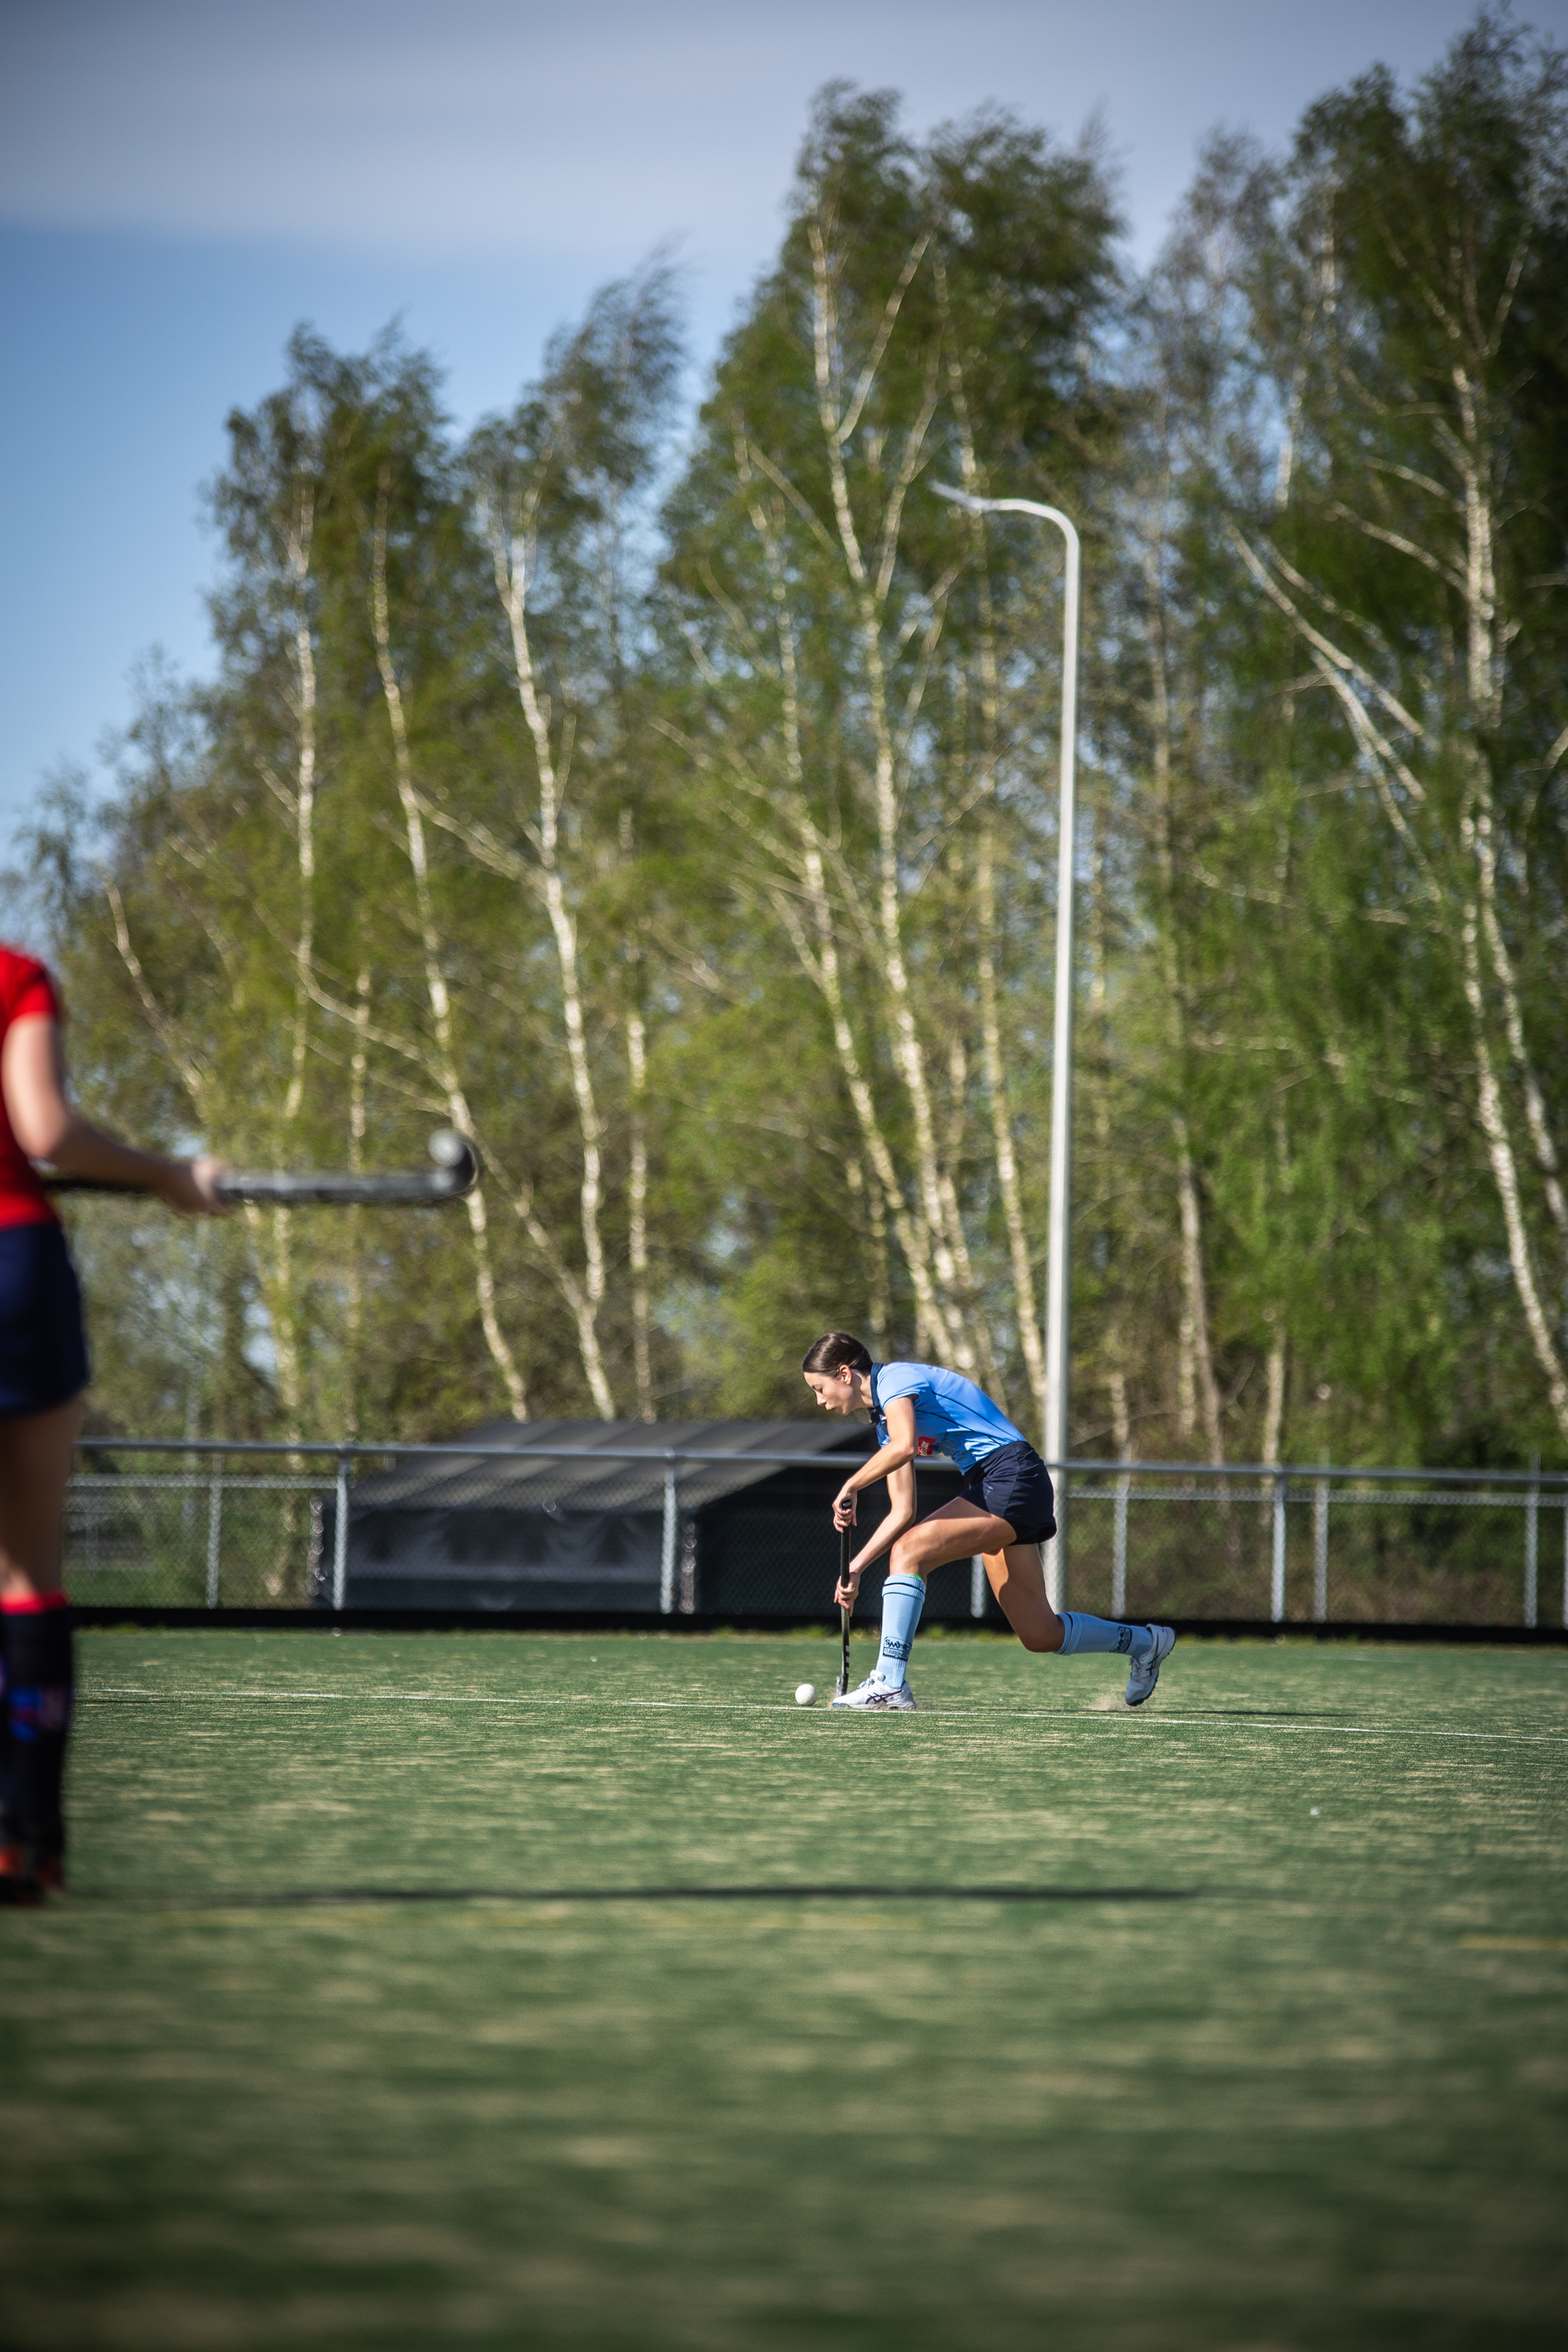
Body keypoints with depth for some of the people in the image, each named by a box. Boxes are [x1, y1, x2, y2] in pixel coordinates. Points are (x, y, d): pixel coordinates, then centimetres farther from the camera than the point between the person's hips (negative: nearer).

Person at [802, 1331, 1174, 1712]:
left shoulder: (893, 1378, -8)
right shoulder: (883, 1422, 19)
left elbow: (904, 1447, -28)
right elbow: (903, 1513, 16)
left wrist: (850, 1487, -17)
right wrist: (857, 1566, 7)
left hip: (1012, 1477, -10)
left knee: (909, 1551, -21)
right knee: (1040, 1635, 11)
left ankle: (890, 1682, -24)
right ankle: (1144, 1642, 31)